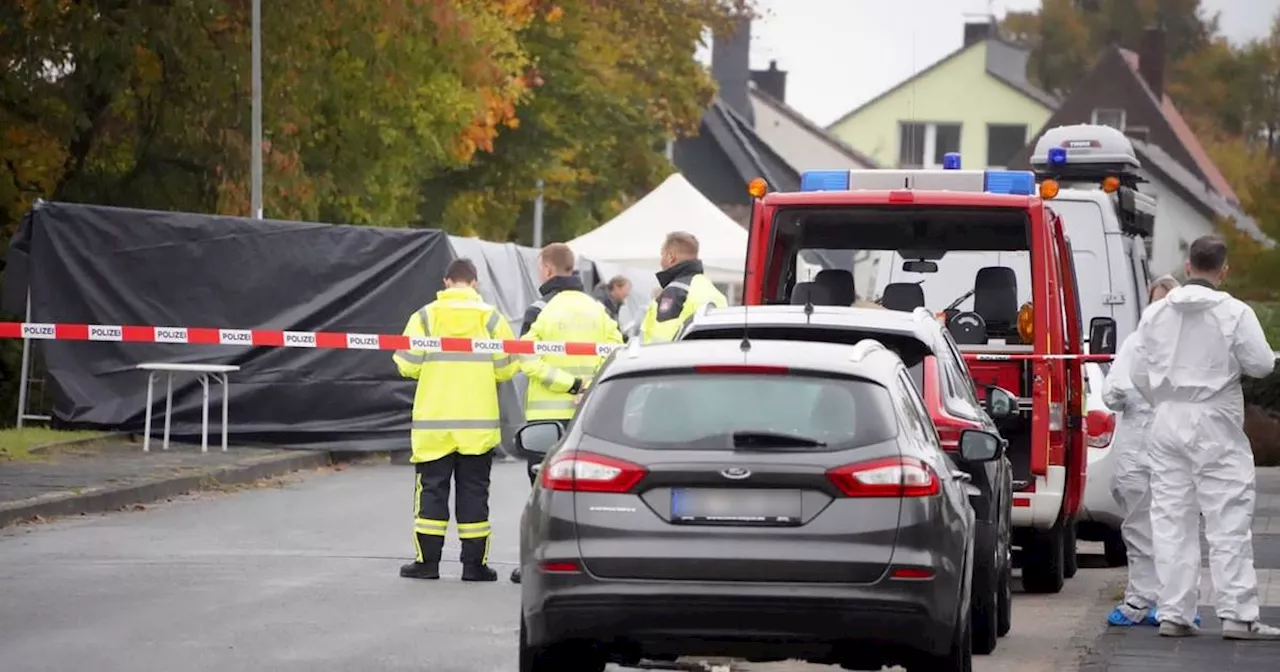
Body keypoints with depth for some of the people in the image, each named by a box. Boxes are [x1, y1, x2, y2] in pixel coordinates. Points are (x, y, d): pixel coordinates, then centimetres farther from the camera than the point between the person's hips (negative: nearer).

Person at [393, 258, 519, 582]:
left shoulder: (425, 317, -3)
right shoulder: (491, 318, -2)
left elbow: (407, 365, -5)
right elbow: (506, 369, -2)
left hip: (433, 423, 0)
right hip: (479, 423, 0)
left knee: (432, 489, 7)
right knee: (473, 491, 6)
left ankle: (427, 561, 6)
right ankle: (474, 564, 6)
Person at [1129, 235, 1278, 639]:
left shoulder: (1156, 313, 5)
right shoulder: (1234, 313, -9)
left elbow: (1140, 374, 7)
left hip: (1167, 421, 4)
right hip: (1215, 424, -4)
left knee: (1172, 520, 8)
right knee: (1228, 520, -3)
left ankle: (1173, 614, 7)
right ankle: (1237, 614, -7)